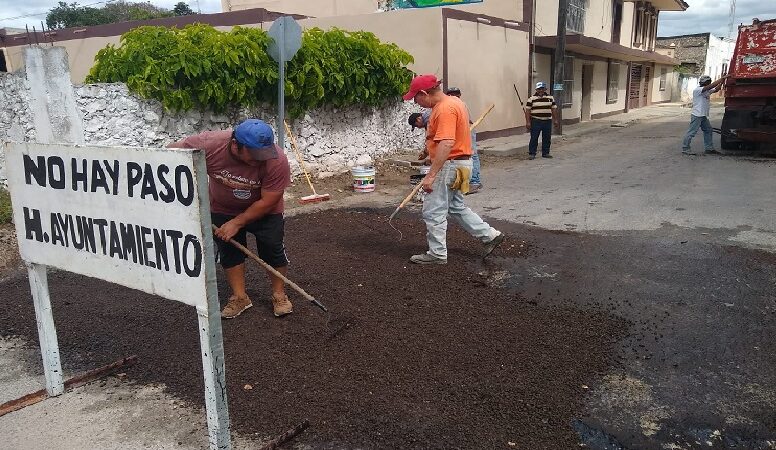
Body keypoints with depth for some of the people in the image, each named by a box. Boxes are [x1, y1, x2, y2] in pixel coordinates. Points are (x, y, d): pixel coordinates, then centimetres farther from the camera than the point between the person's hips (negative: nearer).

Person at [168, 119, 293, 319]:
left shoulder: (276, 160, -34)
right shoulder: (209, 144, -32)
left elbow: (267, 202, -26)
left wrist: (237, 223, -22)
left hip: (264, 210, -1)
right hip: (222, 209, 2)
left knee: (273, 248, -2)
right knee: (229, 250, 5)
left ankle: (279, 295, 16)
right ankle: (239, 298, 19)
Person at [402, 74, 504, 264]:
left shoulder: (444, 109, -22)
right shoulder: (454, 101, 11)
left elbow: (446, 144, -31)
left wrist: (430, 175, -30)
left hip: (450, 165, -11)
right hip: (460, 162, 11)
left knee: (433, 211, 0)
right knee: (456, 207, 21)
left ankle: (437, 254, 11)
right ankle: (490, 235, 25)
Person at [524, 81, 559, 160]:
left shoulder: (550, 98, 11)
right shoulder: (531, 98, -1)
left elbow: (554, 109, 15)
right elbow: (527, 110, -4)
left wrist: (555, 120, 10)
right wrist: (528, 122, -10)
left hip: (547, 121, 4)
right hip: (536, 121, -4)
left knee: (547, 138, 7)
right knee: (534, 138, -4)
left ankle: (545, 153, 18)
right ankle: (531, 153, 4)